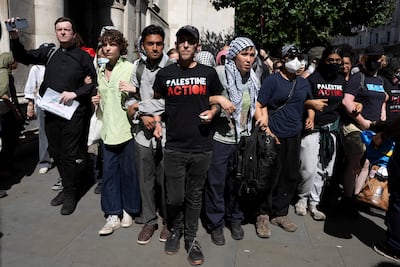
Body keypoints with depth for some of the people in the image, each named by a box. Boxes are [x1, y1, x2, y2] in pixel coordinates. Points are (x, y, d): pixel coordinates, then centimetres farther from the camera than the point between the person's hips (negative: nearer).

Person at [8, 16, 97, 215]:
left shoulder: (83, 56, 0)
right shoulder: (49, 53, 12)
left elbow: (94, 83, -2)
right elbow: (23, 57, 6)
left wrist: (75, 93, -15)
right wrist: (14, 38, -11)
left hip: (74, 113, -5)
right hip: (51, 112, 5)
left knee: (70, 155, 0)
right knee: (56, 153, 13)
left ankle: (71, 193, 16)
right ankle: (67, 187, 30)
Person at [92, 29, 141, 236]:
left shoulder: (130, 68, -5)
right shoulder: (100, 71, 14)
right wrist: (97, 101, 7)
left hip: (126, 127, -5)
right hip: (108, 128, 6)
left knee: (128, 171, 4)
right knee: (108, 171, 6)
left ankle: (128, 210, 23)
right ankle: (113, 215, 16)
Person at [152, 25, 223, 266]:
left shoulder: (208, 73, 3)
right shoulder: (165, 74, 4)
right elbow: (156, 101, 19)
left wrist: (211, 112, -6)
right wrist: (157, 122, 4)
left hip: (201, 147, 0)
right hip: (174, 146, 0)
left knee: (195, 196, 11)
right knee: (175, 197, 6)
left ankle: (191, 237, 30)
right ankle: (175, 230, 35)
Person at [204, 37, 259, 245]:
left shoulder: (253, 80, 6)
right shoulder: (220, 76, -12)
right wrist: (219, 99, -27)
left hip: (242, 139, 5)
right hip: (219, 139, -4)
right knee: (216, 183, 6)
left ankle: (235, 219, 36)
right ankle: (216, 224, 24)